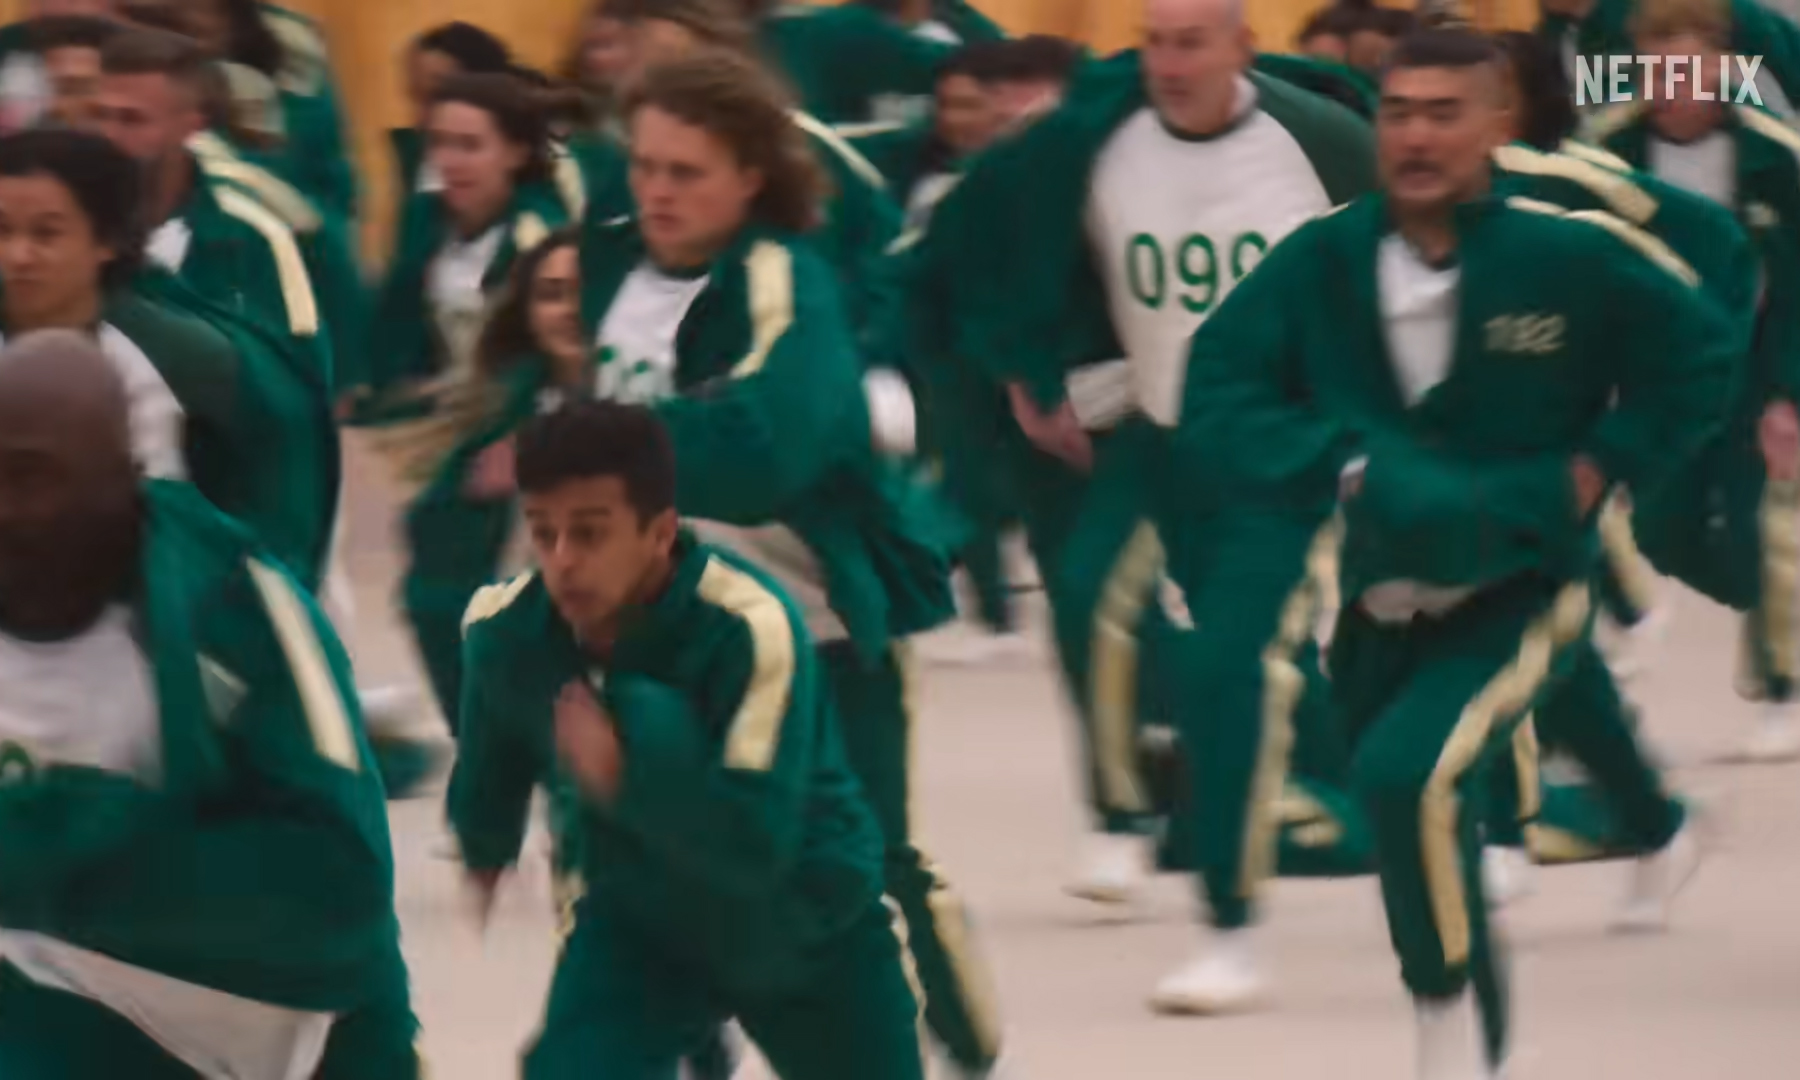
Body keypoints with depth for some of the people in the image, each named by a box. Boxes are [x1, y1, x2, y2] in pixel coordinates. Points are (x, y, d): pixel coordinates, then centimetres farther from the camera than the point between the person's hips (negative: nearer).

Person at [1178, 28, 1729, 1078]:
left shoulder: (1571, 255, -16)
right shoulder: (1320, 264, -11)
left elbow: (1698, 354, -1)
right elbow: (1217, 413, -18)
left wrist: (1598, 470, -11)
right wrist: (1353, 470, -32)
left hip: (1526, 589, -5)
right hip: (1384, 599, 5)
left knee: (1409, 772, -27)